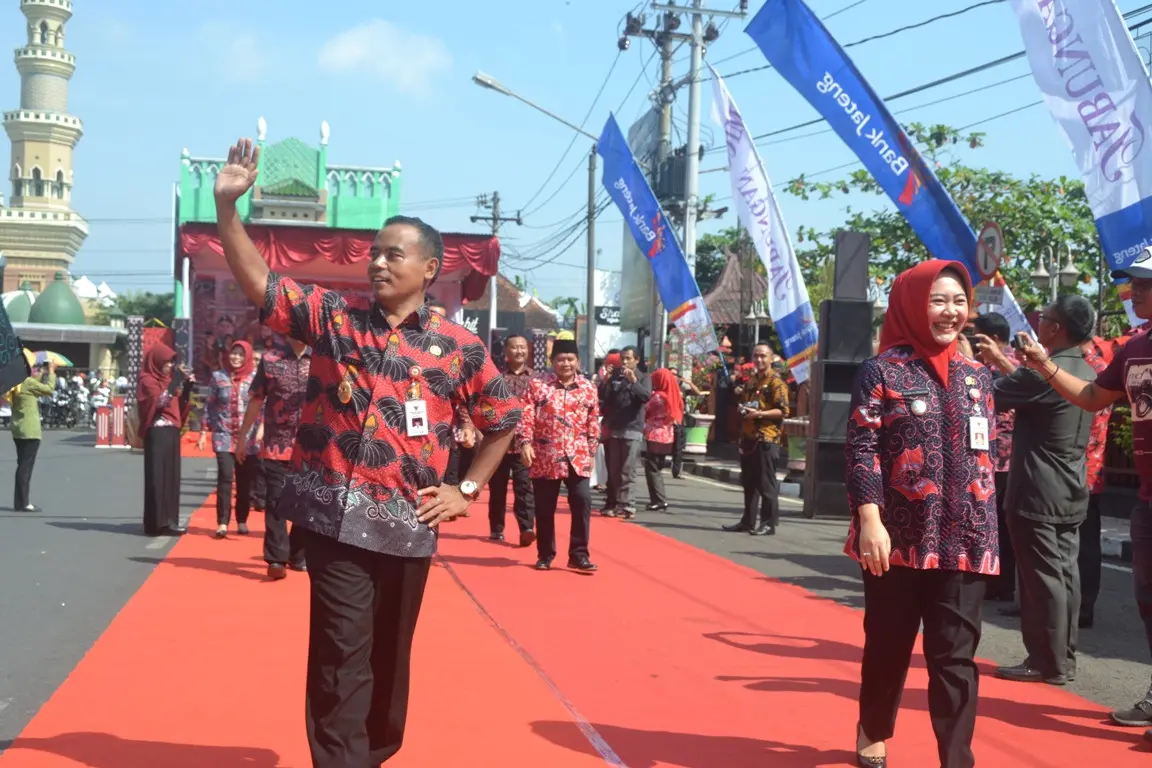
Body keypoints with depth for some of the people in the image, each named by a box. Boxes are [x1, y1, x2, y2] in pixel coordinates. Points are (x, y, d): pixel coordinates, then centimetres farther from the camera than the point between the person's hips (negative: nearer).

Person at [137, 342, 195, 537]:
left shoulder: (168, 379, 17)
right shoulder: (147, 381, -5)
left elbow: (179, 407, 17)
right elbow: (160, 402, -21)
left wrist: (187, 387, 4)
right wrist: (176, 381, -22)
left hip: (171, 433, 8)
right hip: (157, 434, -8)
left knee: (171, 477, 7)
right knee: (158, 477, -8)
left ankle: (167, 520, 11)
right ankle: (158, 522, -7)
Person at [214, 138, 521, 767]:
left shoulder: (459, 348, 3)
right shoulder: (332, 316, 3)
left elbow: (504, 422, 13)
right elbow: (256, 281, -4)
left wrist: (468, 490, 7)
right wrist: (226, 203, -15)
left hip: (408, 523, 2)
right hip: (337, 517, -1)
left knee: (389, 657, 16)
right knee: (342, 658, -4)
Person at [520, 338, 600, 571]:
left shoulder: (589, 389, 7)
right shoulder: (537, 385, 1)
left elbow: (593, 424, 11)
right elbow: (526, 416, -4)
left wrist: (591, 453, 8)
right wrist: (525, 443, -16)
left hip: (577, 458, 1)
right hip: (544, 458, -1)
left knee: (582, 502, -9)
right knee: (544, 508, 6)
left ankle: (578, 555, 1)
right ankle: (545, 555, 20)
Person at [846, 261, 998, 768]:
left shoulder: (977, 375, 10)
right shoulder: (882, 370, -4)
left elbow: (985, 456, 15)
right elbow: (861, 449, -9)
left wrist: (988, 531, 13)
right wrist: (870, 521, -18)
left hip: (964, 541, 3)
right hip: (899, 538, -3)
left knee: (955, 656, 1)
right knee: (888, 646, 13)